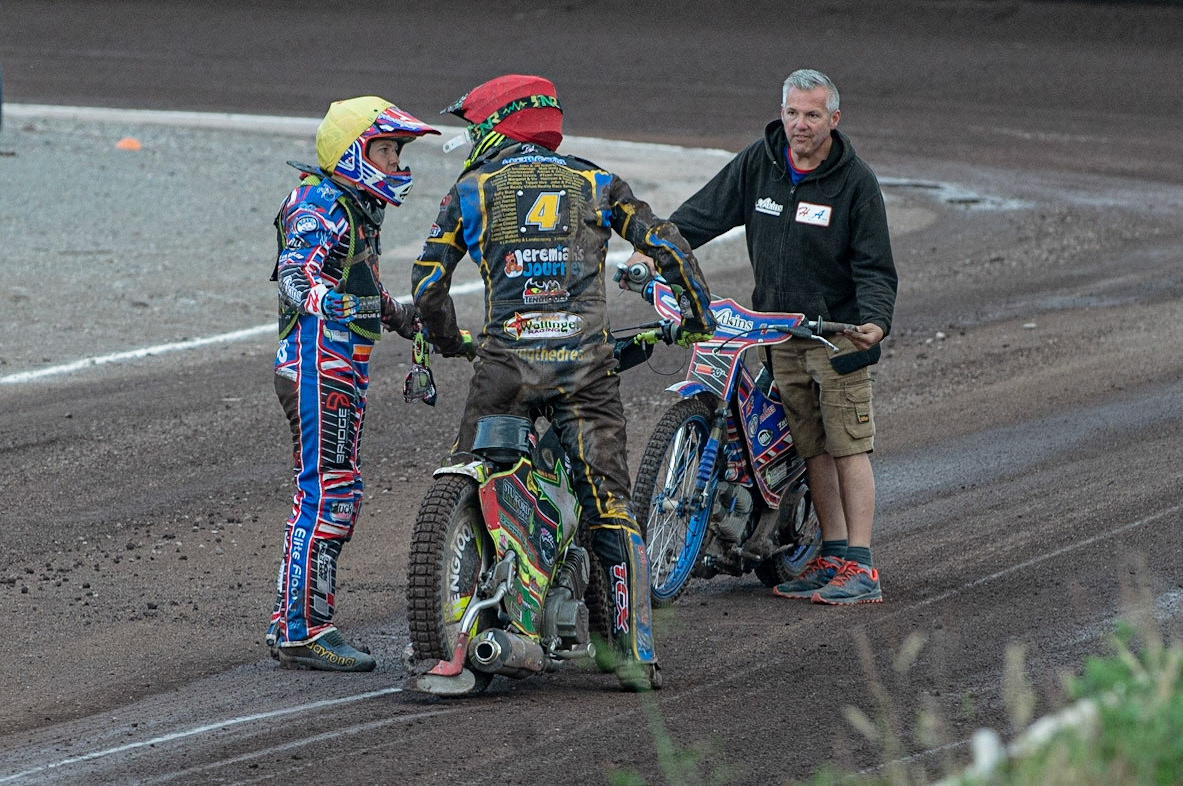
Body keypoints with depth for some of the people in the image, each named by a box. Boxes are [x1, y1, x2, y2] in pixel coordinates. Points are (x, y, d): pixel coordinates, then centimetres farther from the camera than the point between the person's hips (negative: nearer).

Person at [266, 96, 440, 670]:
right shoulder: (319, 205, -12)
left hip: (344, 373, 11)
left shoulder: (357, 208, 20)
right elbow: (297, 269, -29)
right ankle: (303, 633, -13)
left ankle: (291, 624, 19)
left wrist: (401, 316, 43)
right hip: (319, 368, -11)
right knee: (327, 494, -13)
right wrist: (327, 301, -47)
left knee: (335, 495, 13)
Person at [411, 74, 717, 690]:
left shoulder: (471, 189, 10)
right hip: (586, 364, 1)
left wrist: (448, 340, 26)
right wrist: (697, 318, 23)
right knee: (610, 511, 2)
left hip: (504, 362, -1)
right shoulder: (595, 183, 13)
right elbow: (669, 249, 8)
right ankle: (636, 653, -6)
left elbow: (427, 281, 8)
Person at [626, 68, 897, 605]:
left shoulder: (854, 181, -8)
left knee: (849, 448, -7)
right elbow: (706, 212, 5)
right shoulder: (760, 163, 2)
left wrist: (875, 320, -25)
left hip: (838, 330, -5)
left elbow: (874, 265, -8)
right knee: (811, 449, 8)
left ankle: (860, 569, -10)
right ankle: (832, 558, 14)